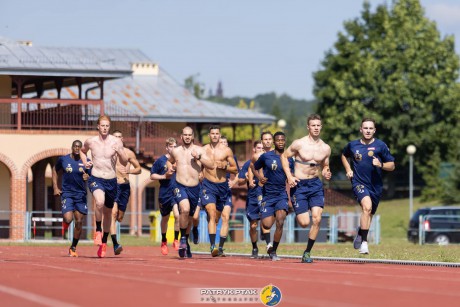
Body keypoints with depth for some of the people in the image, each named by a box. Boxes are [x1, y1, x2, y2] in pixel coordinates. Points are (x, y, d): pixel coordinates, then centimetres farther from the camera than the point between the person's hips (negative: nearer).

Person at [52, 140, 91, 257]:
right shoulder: (63, 159, -1)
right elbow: (55, 170, 14)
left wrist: (88, 177, -18)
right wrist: (55, 187, 7)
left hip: (81, 194, 2)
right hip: (67, 193, -2)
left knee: (79, 222, 2)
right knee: (68, 219, -21)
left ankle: (73, 248, 18)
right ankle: (65, 222, 19)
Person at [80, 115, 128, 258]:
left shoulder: (116, 142, -4)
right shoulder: (90, 141, 0)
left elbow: (125, 163, -5)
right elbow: (82, 151, 23)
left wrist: (119, 152, -24)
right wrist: (85, 162, 4)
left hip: (111, 181, 1)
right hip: (96, 179, -1)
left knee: (108, 212, 14)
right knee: (100, 202, -32)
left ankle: (104, 242, 33)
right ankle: (98, 230, -8)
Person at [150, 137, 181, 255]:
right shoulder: (160, 160, -1)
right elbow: (152, 175, 2)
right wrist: (164, 176, -11)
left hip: (177, 192, 0)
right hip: (164, 193, 0)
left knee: (177, 215, -21)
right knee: (165, 218, 15)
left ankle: (176, 240, -5)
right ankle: (164, 242, 34)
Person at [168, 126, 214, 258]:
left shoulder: (199, 150, 2)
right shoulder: (175, 151, 7)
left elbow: (211, 165, -5)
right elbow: (170, 161, 28)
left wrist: (199, 157, -17)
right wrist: (170, 168, 7)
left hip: (194, 188, 2)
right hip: (180, 187, -2)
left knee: (189, 216, 14)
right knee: (185, 209, -29)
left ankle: (185, 243, 34)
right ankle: (183, 238, -12)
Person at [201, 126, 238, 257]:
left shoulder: (226, 150, 4)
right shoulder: (203, 150, 5)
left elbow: (235, 169, 7)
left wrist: (224, 166, -10)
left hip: (223, 187, 2)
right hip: (208, 186, -2)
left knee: (225, 216, -4)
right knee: (212, 214, -18)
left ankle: (221, 248, 3)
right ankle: (213, 247, -24)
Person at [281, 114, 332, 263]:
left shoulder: (326, 148, 4)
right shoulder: (299, 144, -8)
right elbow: (284, 156, 3)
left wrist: (326, 174, -6)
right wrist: (289, 176, -8)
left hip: (316, 184, 3)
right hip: (299, 185, -3)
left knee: (317, 219, -13)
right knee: (304, 223, -7)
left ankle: (307, 252, 1)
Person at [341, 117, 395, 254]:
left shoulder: (380, 145, -1)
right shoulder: (352, 145, 4)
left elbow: (392, 166, 2)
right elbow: (344, 155, 27)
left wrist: (381, 165, -17)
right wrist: (348, 169, 12)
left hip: (375, 185, 2)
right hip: (359, 183, -2)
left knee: (369, 214, 15)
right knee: (367, 206, -28)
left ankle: (359, 236, 46)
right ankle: (364, 242, -26)